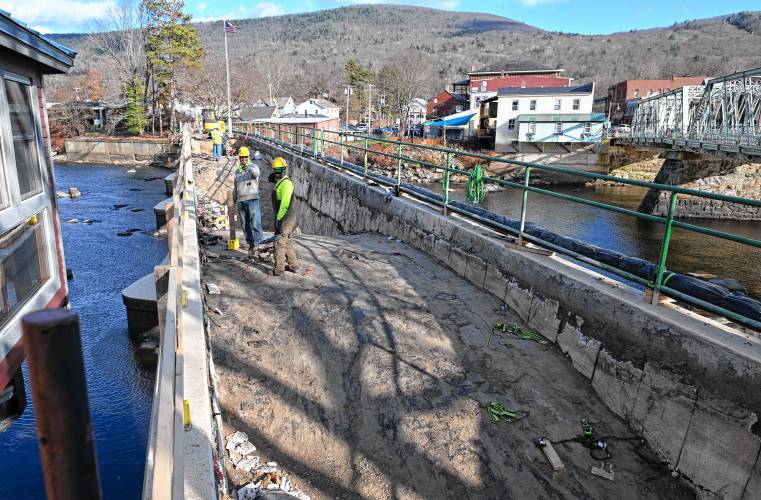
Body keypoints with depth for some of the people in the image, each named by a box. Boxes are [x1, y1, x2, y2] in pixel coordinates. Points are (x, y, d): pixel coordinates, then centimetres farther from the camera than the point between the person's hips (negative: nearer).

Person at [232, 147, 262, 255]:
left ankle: (256, 243, -8)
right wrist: (234, 200, 24)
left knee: (255, 222, -13)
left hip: (252, 199, -6)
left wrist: (249, 168, -47)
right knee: (245, 224, 8)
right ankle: (251, 243, 17)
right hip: (241, 201, 6)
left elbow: (256, 173, -27)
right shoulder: (238, 170, 18)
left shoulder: (253, 166, 0)